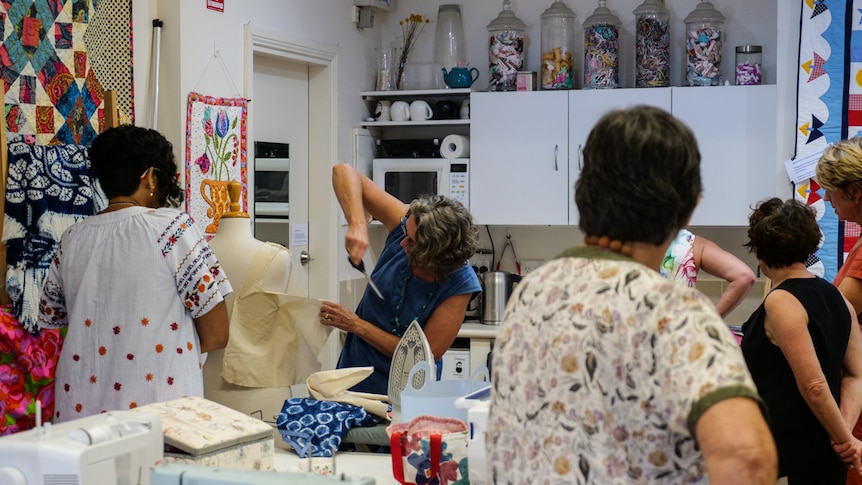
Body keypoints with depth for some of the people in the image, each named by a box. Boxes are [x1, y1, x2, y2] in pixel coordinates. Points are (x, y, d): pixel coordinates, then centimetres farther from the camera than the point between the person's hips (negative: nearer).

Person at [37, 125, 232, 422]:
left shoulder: (72, 239, 4)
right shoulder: (171, 227, -9)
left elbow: (52, 323, 14)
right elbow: (216, 335, -9)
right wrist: (165, 346, 7)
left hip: (79, 410, 5)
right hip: (160, 410, -5)